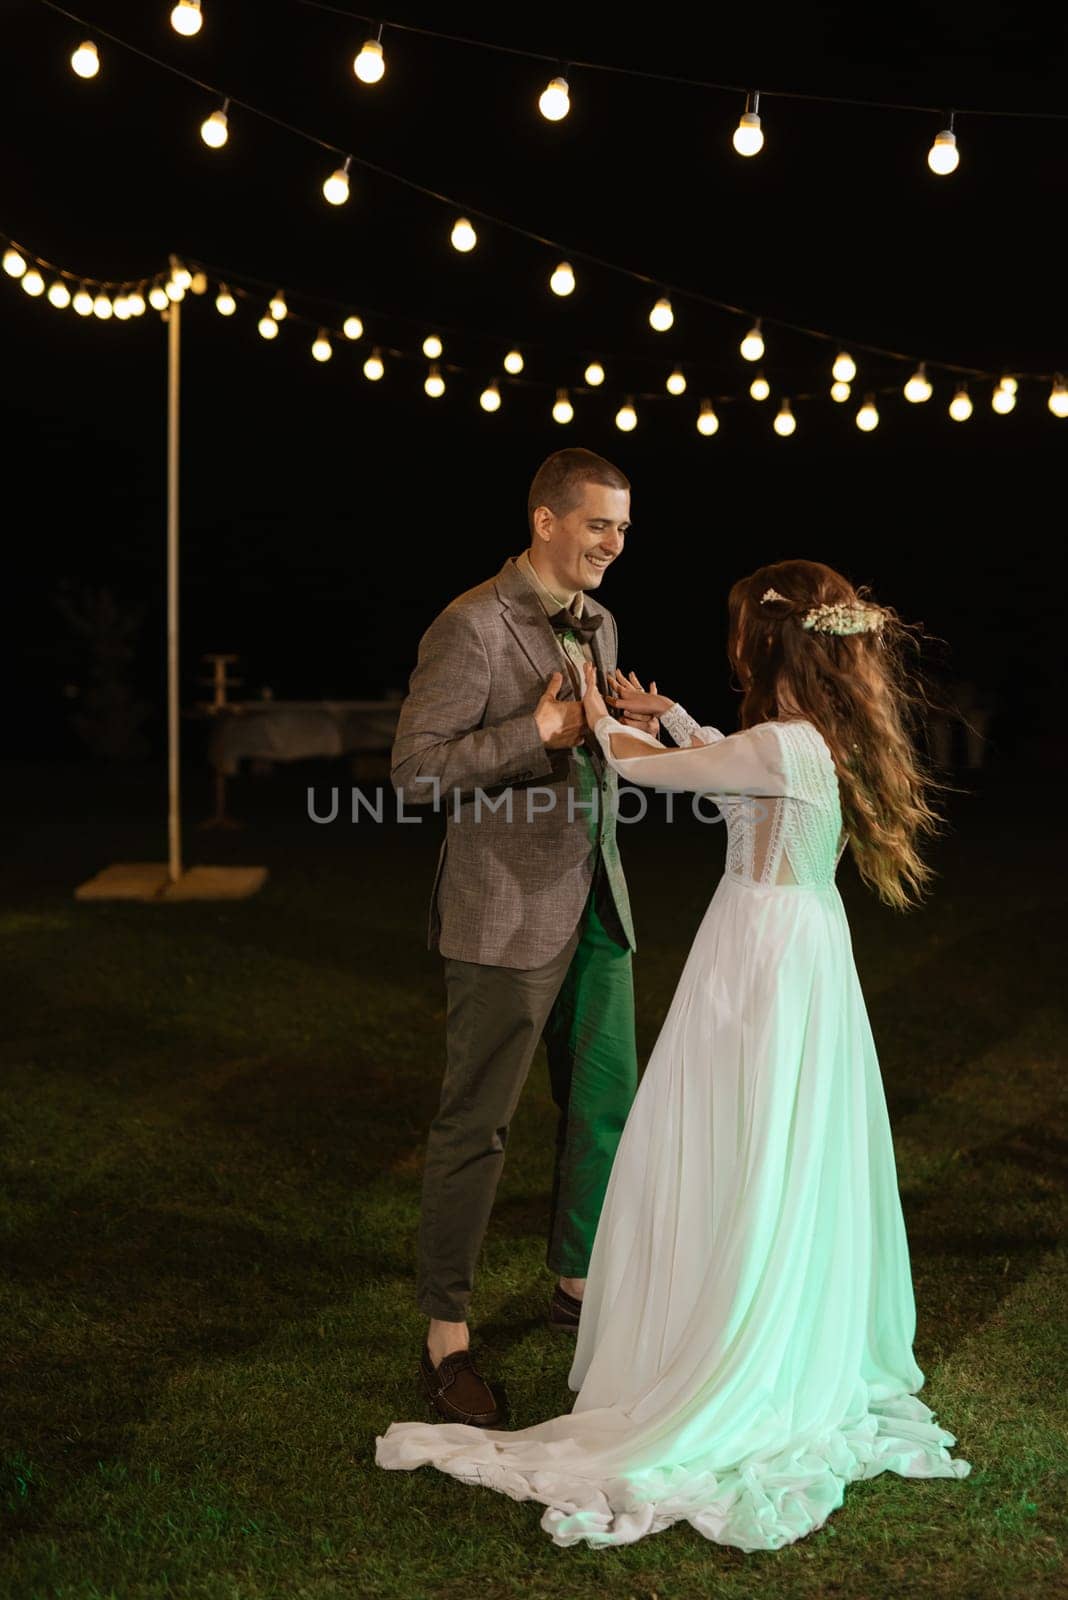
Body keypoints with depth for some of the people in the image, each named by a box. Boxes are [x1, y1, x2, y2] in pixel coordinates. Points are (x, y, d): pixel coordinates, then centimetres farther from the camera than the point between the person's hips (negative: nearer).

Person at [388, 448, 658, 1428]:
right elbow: (415, 772, -18)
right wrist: (539, 732, -22)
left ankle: (580, 1284, 35)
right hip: (507, 915, -8)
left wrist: (628, 730, 2)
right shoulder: (473, 627, -14)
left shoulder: (597, 624, 12)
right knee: (476, 1127, 0)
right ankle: (446, 1336, 13)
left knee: (607, 1106, 15)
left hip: (594, 906, 8)